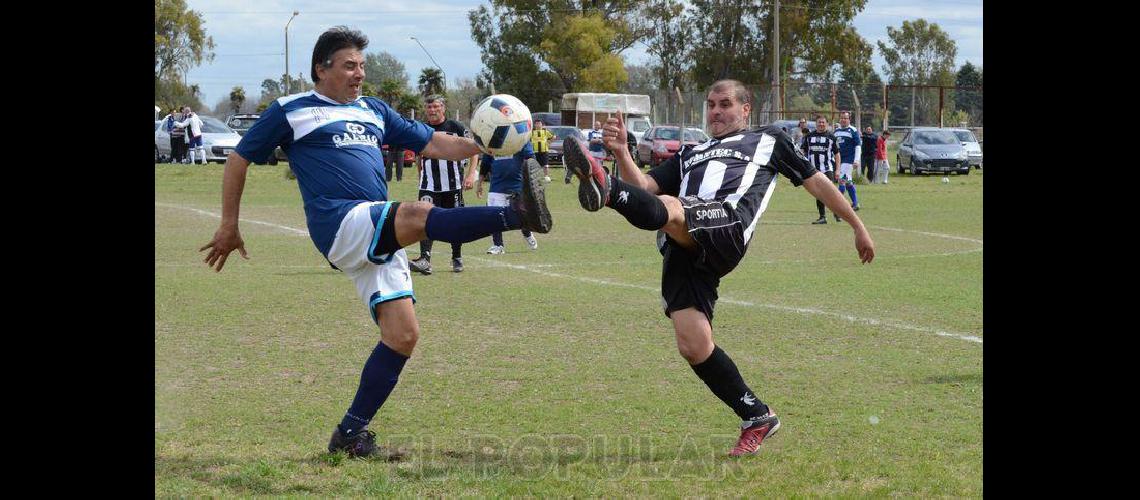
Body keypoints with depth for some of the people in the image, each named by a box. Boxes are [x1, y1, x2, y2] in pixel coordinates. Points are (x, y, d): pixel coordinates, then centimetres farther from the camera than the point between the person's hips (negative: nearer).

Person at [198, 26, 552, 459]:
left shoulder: (374, 111, 24)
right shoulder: (291, 111, 7)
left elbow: (432, 144, 23)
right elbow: (239, 160, 13)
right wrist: (229, 226, 12)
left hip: (380, 239, 7)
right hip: (340, 224, -7)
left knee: (402, 334, -3)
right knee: (418, 214, -32)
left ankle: (351, 434, 5)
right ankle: (518, 215, -51)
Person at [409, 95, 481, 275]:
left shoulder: (456, 128, -1)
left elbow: (474, 151, 2)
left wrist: (470, 175, -8)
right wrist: (421, 178, 16)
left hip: (453, 185, -1)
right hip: (429, 185, 1)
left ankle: (457, 258, 24)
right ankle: (425, 260, -25)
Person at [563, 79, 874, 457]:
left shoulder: (768, 140, 30)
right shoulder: (690, 154, 38)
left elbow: (816, 182, 34)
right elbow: (644, 185, 24)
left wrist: (858, 227, 35)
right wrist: (621, 151, 5)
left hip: (727, 226, -5)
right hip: (682, 250, 5)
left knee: (667, 208, -36)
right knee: (693, 347, -10)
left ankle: (604, 189, -67)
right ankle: (757, 418, 5)